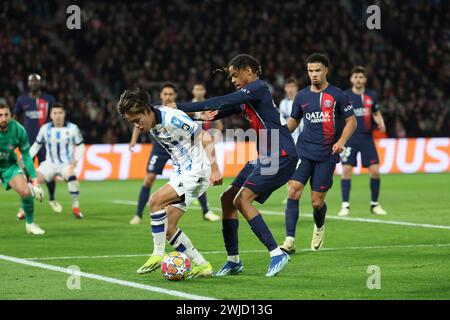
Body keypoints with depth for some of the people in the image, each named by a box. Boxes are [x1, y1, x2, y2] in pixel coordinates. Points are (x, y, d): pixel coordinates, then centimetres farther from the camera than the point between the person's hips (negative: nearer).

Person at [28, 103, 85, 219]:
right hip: (50, 164, 3)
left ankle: (76, 208, -21)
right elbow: (37, 145, 13)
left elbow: (80, 146, 3)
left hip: (67, 164, -3)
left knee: (71, 176, -35)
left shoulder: (72, 128, -5)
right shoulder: (45, 128, 2)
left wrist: (76, 160, -14)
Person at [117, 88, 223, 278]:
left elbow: (205, 136, -18)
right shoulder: (152, 126, 6)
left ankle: (158, 255, -14)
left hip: (197, 170, -9)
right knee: (168, 228, 1)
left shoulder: (171, 118, -19)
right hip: (182, 173, 9)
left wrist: (214, 168, -22)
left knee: (156, 201, -23)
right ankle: (202, 266, 7)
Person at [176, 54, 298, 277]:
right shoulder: (246, 97, 19)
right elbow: (220, 112, 16)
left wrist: (181, 108, -19)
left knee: (242, 200, -19)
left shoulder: (259, 88, -10)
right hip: (265, 156, 10)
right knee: (227, 198, 6)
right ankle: (233, 260, 11)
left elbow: (221, 103, -18)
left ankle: (276, 254, -18)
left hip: (281, 156, -10)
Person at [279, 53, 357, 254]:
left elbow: (351, 121, 3)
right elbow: (293, 121, 20)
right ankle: (289, 241, -16)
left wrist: (341, 141, -13)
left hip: (326, 155, -2)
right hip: (303, 151, 2)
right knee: (293, 191, -16)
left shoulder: (337, 95, -1)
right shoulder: (302, 96, 8)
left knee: (317, 201, 0)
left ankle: (319, 228, 36)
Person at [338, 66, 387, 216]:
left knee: (375, 171, -3)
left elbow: (376, 114, 18)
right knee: (346, 170, -10)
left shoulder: (371, 96, 7)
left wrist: (381, 124, -1)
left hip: (367, 138, 2)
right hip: (349, 138, -2)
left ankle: (374, 204, 12)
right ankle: (345, 206, 0)